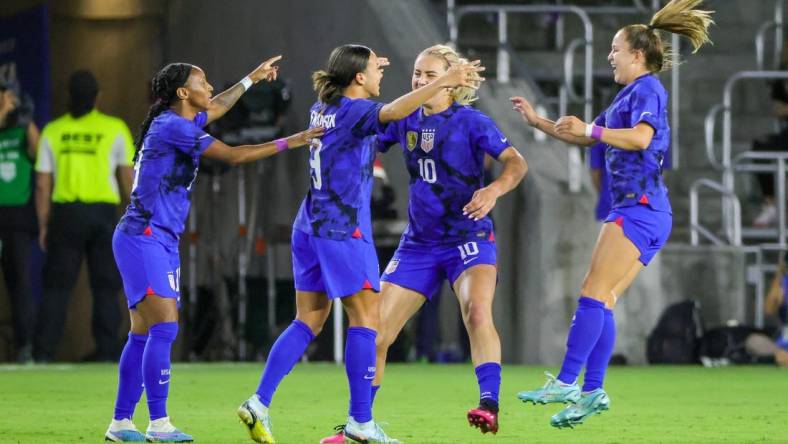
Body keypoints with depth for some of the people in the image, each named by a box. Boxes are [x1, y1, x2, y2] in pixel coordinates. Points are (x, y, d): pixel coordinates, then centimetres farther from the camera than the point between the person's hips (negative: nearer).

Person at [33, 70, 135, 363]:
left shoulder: (52, 131, 5)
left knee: (57, 284, 4)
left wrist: (43, 226, 12)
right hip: (104, 212, -1)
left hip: (66, 213, 1)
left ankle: (44, 352, -2)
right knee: (105, 286, 6)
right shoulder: (114, 129, 1)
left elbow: (42, 185, 5)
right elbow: (128, 177, 3)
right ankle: (107, 351, 3)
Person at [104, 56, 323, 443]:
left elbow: (215, 107, 37)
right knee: (164, 327, -14)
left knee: (143, 334, 8)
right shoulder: (172, 126, -14)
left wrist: (252, 78, 44)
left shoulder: (179, 121, 14)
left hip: (161, 241, 10)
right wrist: (289, 143, -13)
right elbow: (233, 156, -17)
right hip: (142, 239, -10)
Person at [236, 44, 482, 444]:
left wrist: (370, 69, 39)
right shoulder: (354, 111, -12)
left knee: (308, 322, 10)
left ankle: (259, 403, 0)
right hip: (343, 231, -8)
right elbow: (393, 111, -32)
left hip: (309, 229, 8)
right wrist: (444, 81, -39)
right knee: (366, 318, -2)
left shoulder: (321, 110, 12)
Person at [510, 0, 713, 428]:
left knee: (594, 293, -16)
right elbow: (583, 136, 35)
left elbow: (641, 137, -25)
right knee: (602, 301, 4)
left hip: (640, 208, -10)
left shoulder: (646, 89, -6)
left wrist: (591, 130, -28)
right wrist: (537, 121, 30)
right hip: (635, 210, 10)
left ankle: (566, 382, -21)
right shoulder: (627, 96, 24)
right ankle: (593, 390, 2)